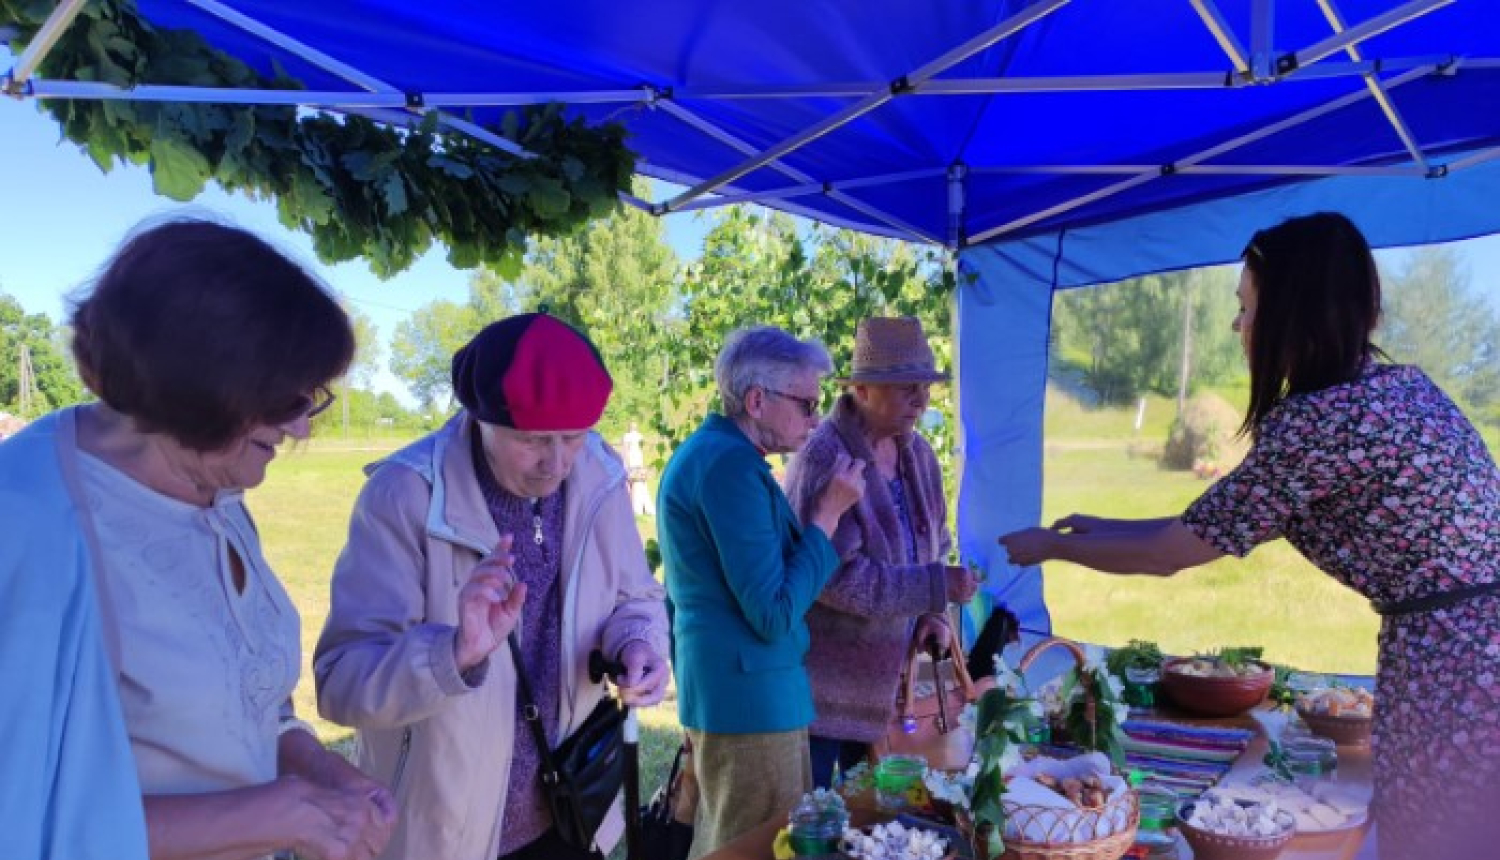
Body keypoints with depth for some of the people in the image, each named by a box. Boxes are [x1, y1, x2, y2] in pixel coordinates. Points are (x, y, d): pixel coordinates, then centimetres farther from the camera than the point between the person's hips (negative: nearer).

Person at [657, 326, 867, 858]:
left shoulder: (705, 451, 12)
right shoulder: (731, 463, -20)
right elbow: (775, 615, -22)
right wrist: (829, 513, -15)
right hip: (750, 700, -10)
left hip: (718, 692, 10)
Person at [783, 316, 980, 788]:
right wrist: (936, 587, -24)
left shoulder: (917, 454, 5)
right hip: (823, 682, -7)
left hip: (885, 678, 8)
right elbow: (837, 575, -25)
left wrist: (932, 613, -1)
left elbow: (932, 544, 16)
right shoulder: (823, 459, -21)